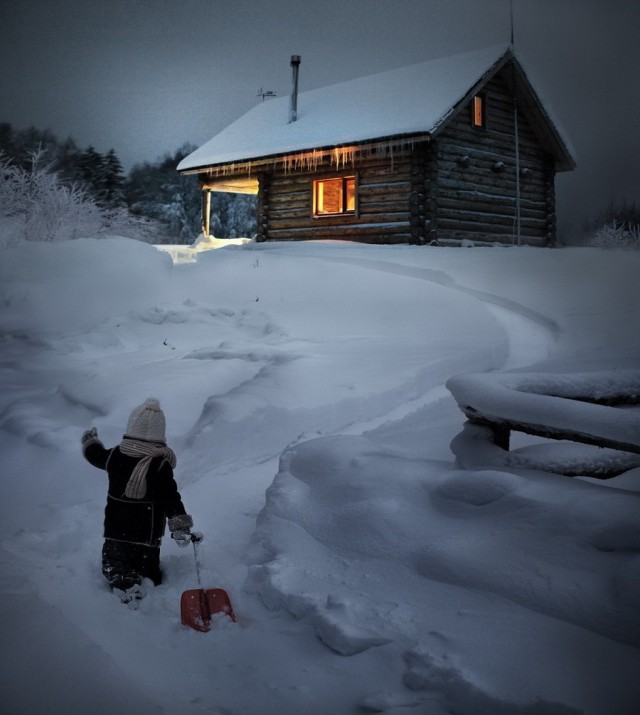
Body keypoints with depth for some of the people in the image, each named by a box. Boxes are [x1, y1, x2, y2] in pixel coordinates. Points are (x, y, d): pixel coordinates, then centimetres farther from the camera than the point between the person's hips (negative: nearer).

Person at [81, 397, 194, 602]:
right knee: (148, 563, 12)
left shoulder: (115, 455, -4)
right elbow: (171, 499, -21)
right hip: (148, 530, -2)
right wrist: (181, 526, -19)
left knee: (114, 563, 5)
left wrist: (89, 441, 40)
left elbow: (96, 456, 18)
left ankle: (123, 585, -21)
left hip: (115, 527, 2)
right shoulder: (160, 466, -17)